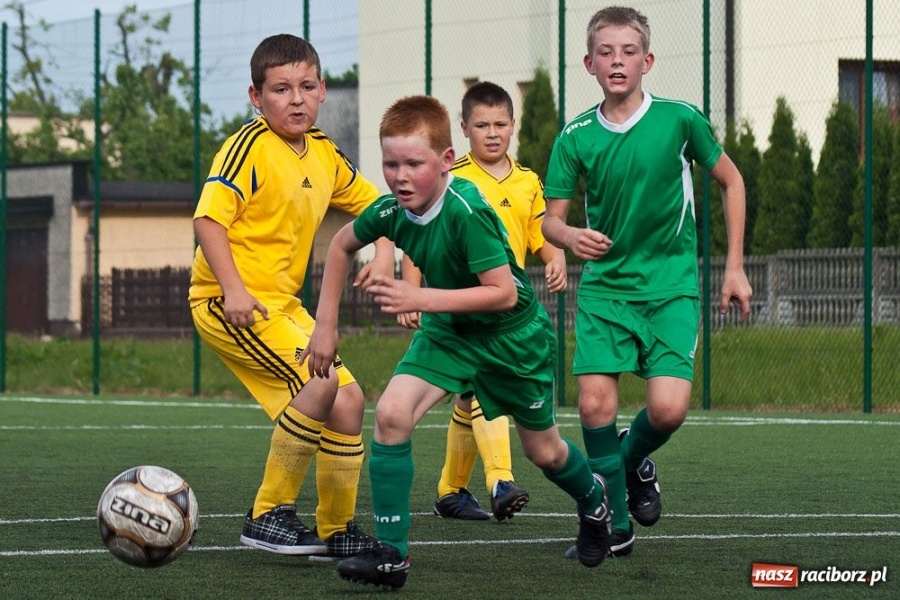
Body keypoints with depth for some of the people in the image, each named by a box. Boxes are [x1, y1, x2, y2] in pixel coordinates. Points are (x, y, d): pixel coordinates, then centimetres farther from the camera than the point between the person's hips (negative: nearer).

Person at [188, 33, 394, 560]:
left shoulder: (323, 153, 10)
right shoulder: (250, 146, -13)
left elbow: (371, 201, 25)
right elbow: (209, 216, -21)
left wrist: (384, 254, 9)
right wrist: (233, 289, -29)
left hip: (282, 306, 9)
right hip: (230, 302, -9)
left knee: (348, 399, 9)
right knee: (322, 380, -24)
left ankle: (337, 531, 23)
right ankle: (269, 515, -17)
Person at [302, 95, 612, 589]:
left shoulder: (467, 212, -34)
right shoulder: (391, 211, -16)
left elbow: (504, 292, -35)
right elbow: (342, 245, 5)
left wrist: (420, 299, -40)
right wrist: (325, 324, 1)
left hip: (513, 333, -4)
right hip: (450, 330, 5)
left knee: (543, 452, 14)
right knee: (391, 412, -20)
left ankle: (593, 500, 50)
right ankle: (391, 554, -15)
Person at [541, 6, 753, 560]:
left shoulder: (680, 119, -6)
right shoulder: (576, 137, -2)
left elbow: (730, 180, 8)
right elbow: (551, 218, 4)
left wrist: (735, 267, 6)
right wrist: (571, 235, -22)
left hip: (672, 287, -1)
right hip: (604, 286, 1)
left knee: (668, 409, -17)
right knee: (595, 403, -14)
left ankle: (635, 461, 20)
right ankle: (616, 526, 5)